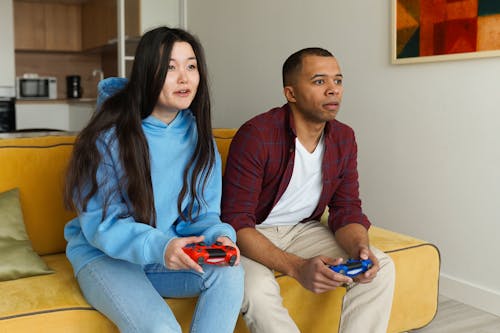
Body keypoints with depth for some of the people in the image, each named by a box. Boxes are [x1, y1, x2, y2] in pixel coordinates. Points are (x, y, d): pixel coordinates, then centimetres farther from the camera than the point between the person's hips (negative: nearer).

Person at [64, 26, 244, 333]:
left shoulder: (198, 135, 0)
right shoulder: (109, 134, -15)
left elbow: (203, 213, 2)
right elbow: (100, 223, -16)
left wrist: (220, 237, -23)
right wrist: (158, 246, -34)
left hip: (171, 256, 4)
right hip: (105, 257, -4)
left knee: (229, 272, -25)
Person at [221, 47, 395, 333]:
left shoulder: (344, 138, -3)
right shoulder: (255, 136, -23)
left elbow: (347, 210, 0)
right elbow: (236, 223, -25)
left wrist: (360, 249, -24)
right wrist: (296, 267, -38)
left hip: (304, 229, 6)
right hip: (252, 236, -5)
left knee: (381, 267, -13)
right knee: (256, 290, -35)